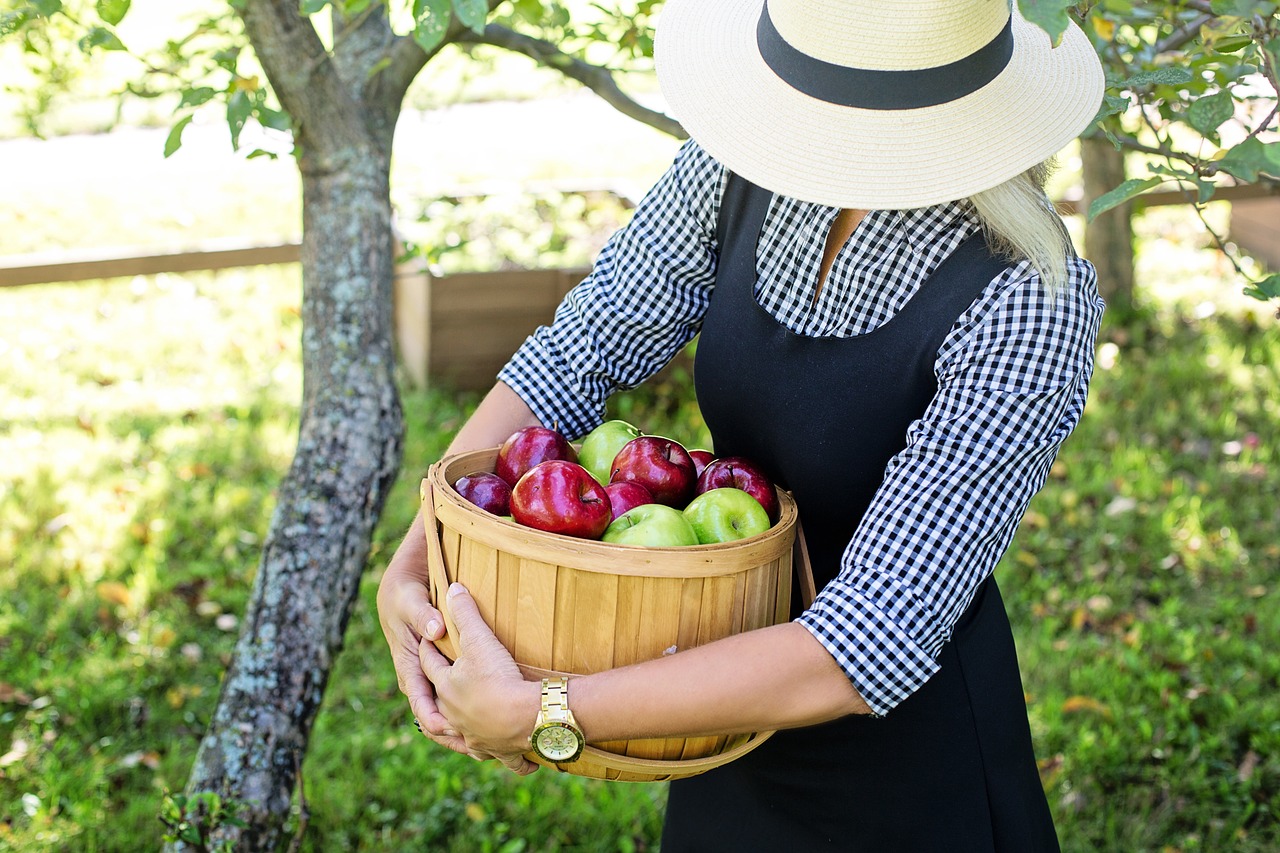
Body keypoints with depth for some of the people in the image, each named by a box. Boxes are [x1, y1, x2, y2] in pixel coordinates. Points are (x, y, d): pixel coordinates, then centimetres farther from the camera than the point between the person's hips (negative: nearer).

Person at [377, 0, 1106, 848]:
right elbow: (574, 356, -7)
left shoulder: (1027, 304, -31)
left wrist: (539, 713, -33)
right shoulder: (744, 165, -14)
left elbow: (873, 645, -33)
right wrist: (412, 565, -20)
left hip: (904, 753, -5)